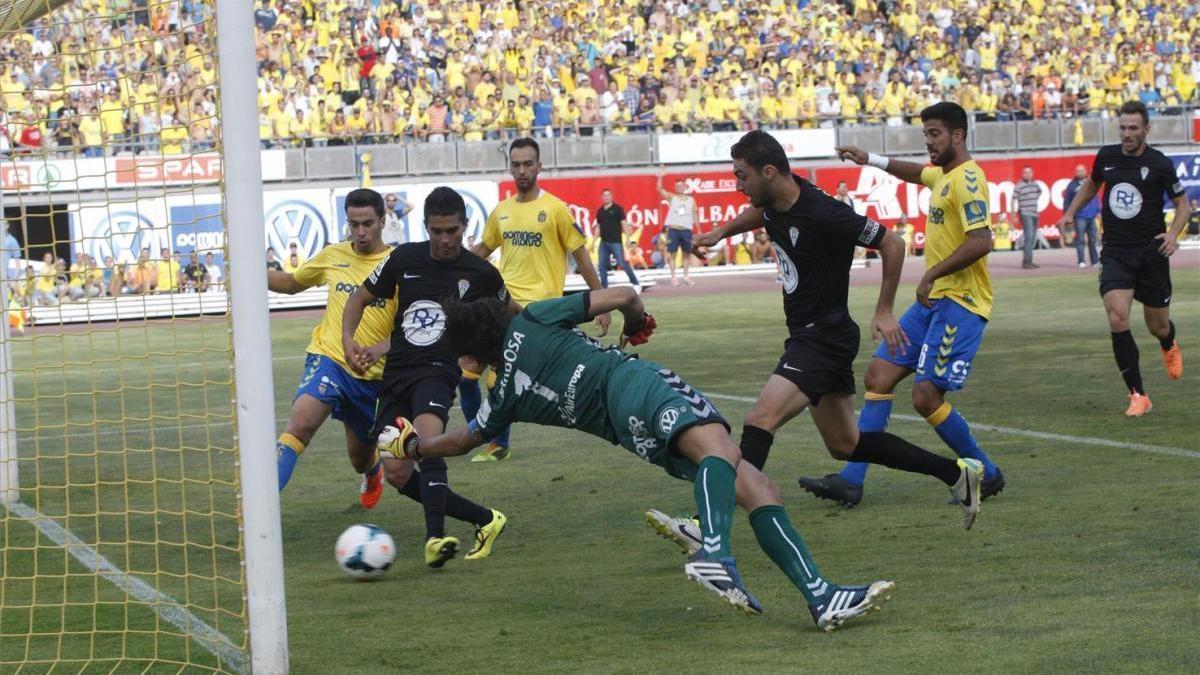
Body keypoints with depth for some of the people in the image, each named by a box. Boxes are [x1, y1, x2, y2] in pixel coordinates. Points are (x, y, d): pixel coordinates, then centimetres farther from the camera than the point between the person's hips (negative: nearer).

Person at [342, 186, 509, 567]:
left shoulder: (480, 274, 0)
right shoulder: (403, 259, 5)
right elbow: (359, 299, 16)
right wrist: (349, 340, 1)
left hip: (438, 369, -4)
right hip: (395, 374, 5)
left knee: (427, 438, -35)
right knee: (397, 473, -4)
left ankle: (435, 539, -45)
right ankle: (484, 520, 10)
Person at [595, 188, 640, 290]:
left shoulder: (617, 208, -2)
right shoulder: (600, 211, 12)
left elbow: (624, 223, -5)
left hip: (615, 242, -5)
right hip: (603, 242, 5)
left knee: (623, 264, -7)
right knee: (602, 266, 2)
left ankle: (636, 284, 5)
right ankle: (604, 288, 9)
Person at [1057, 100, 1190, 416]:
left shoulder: (1160, 164, -7)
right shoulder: (1106, 157, 2)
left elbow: (1183, 204, 2)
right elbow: (1091, 184, 24)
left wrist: (1173, 233, -15)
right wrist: (1070, 213, 12)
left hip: (1151, 252, -1)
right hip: (1115, 253, 2)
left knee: (1158, 327, 11)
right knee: (1118, 320, -19)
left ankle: (1169, 346, 52)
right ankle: (1138, 395, -11)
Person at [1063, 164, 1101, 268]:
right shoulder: (1072, 185, 0)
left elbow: (1096, 197, 15)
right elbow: (1067, 201, 1)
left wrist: (1098, 211, 8)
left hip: (1091, 216, 4)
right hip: (1079, 217, -4)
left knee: (1093, 239, 10)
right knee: (1080, 240, -7)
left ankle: (1095, 260, 18)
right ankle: (1081, 262, -8)